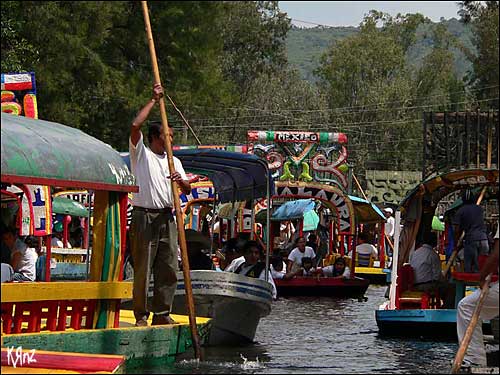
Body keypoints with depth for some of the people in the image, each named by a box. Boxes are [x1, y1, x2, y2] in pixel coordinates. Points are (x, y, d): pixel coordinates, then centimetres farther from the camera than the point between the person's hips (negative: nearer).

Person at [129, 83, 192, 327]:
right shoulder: (141, 153, 3)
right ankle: (141, 315, 0)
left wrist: (180, 181, -11)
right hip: (144, 217, -5)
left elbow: (187, 190, 13)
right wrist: (153, 101, -7)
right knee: (142, 268, -5)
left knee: (169, 268, 2)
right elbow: (135, 126, -14)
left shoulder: (173, 161, 20)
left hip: (166, 217, 5)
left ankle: (162, 313, 8)